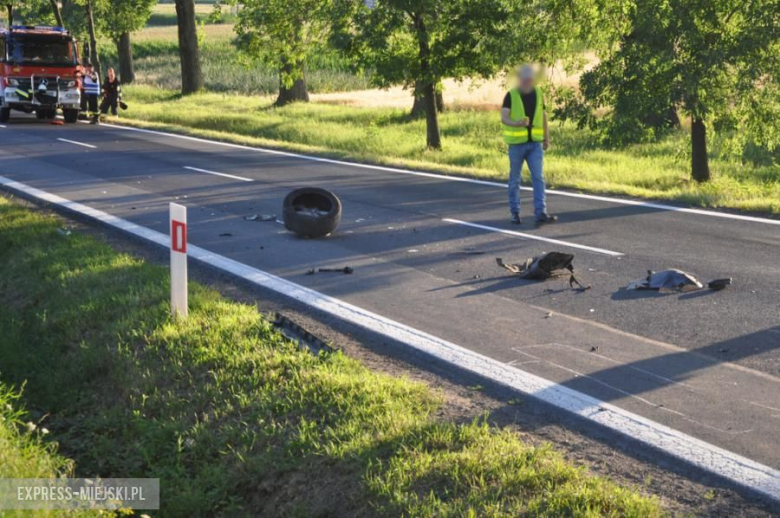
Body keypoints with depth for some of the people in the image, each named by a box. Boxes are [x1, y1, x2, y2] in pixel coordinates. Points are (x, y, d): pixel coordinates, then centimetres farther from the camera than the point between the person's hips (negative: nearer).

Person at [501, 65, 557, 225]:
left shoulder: (538, 93, 4)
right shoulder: (511, 95, -8)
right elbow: (504, 118, -18)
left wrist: (547, 137, 17)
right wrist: (516, 124, -38)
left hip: (535, 143, 3)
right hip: (517, 143, -2)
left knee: (538, 178, -7)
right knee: (515, 179, 7)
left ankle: (540, 213, -11)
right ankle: (515, 212, 19)